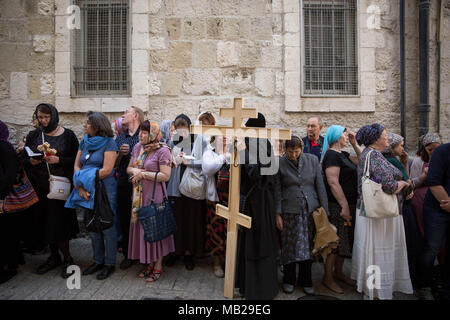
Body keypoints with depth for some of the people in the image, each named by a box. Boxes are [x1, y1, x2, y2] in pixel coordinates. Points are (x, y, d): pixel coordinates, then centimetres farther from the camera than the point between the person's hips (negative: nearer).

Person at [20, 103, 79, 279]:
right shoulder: (33, 136, 9)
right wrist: (31, 161, -12)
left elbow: (76, 159, -3)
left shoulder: (67, 135, 0)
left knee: (58, 224, -5)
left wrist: (58, 160, -17)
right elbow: (22, 160, 9)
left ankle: (67, 259, 11)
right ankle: (54, 256, 26)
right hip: (39, 187, 4)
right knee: (44, 223, 9)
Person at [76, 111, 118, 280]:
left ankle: (109, 264, 16)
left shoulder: (109, 143, -10)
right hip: (87, 191, 7)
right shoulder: (84, 142, 10)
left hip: (105, 189, -7)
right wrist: (80, 186, -8)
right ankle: (98, 261, 30)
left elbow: (106, 170, -18)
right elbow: (77, 165, 6)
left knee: (107, 226, 2)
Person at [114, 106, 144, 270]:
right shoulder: (120, 138, 15)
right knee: (124, 219, 9)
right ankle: (128, 254, 24)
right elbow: (114, 164, 14)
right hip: (123, 183, 5)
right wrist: (120, 153, -5)